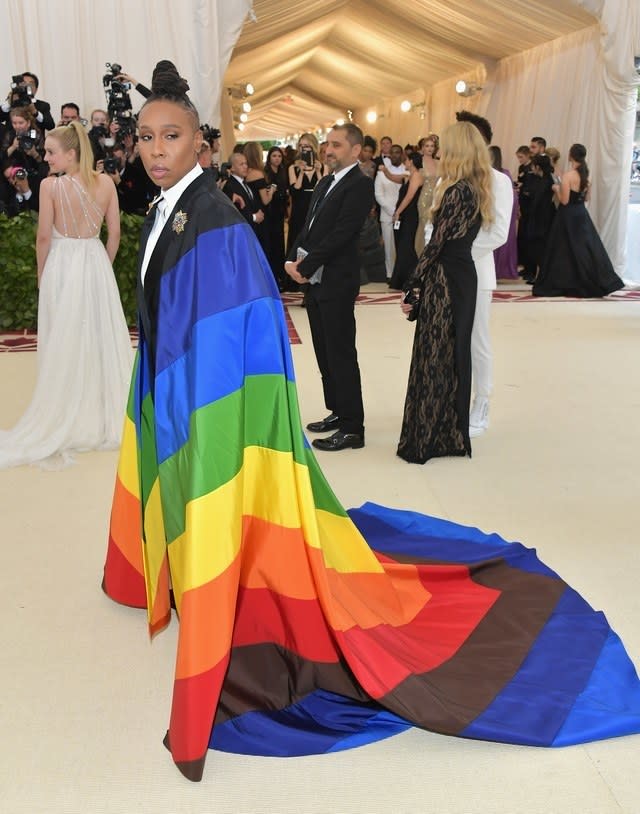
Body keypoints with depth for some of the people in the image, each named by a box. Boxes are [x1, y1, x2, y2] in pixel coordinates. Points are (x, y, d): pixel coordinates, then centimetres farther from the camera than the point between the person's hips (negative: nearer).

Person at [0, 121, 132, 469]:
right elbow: (114, 233, 1)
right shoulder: (105, 183, -3)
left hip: (61, 266, -3)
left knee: (64, 346, 6)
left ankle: (67, 424, 16)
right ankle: (107, 416, 23)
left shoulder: (50, 185, -13)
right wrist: (103, 266, 14)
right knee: (101, 338, 13)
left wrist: (41, 276, 4)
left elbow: (44, 237, -10)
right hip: (96, 264, 3)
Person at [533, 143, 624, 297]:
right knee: (586, 247, 10)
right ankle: (599, 283, 9)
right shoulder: (586, 174, 5)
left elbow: (564, 201, -17)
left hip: (568, 216, -6)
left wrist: (557, 189, -1)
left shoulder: (567, 176, -17)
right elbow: (586, 198, 12)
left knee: (566, 250, 0)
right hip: (581, 214, 7)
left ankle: (558, 285, 7)